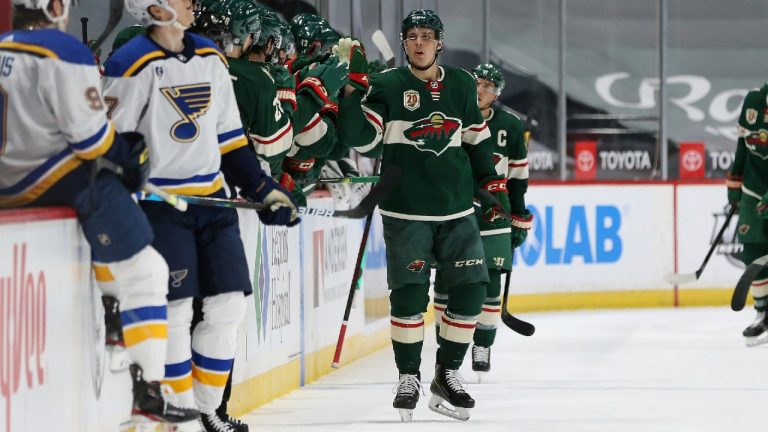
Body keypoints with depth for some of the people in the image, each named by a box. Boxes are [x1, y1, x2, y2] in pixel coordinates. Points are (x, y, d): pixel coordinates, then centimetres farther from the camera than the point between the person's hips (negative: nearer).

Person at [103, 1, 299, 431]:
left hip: (211, 198, 7)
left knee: (229, 305, 6)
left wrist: (263, 187, 13)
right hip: (159, 201, -7)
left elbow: (230, 136, 17)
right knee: (175, 310, -6)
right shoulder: (134, 64, -11)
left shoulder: (211, 59, 11)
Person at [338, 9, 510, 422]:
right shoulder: (387, 85, -3)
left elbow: (476, 137, 20)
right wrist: (357, 86, -22)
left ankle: (447, 375, 10)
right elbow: (360, 138, -13)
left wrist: (492, 181, 14)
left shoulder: (461, 85, 8)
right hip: (406, 213, -4)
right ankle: (408, 379, 4)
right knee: (409, 292, -10)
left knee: (471, 288, -3)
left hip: (456, 210, 4)